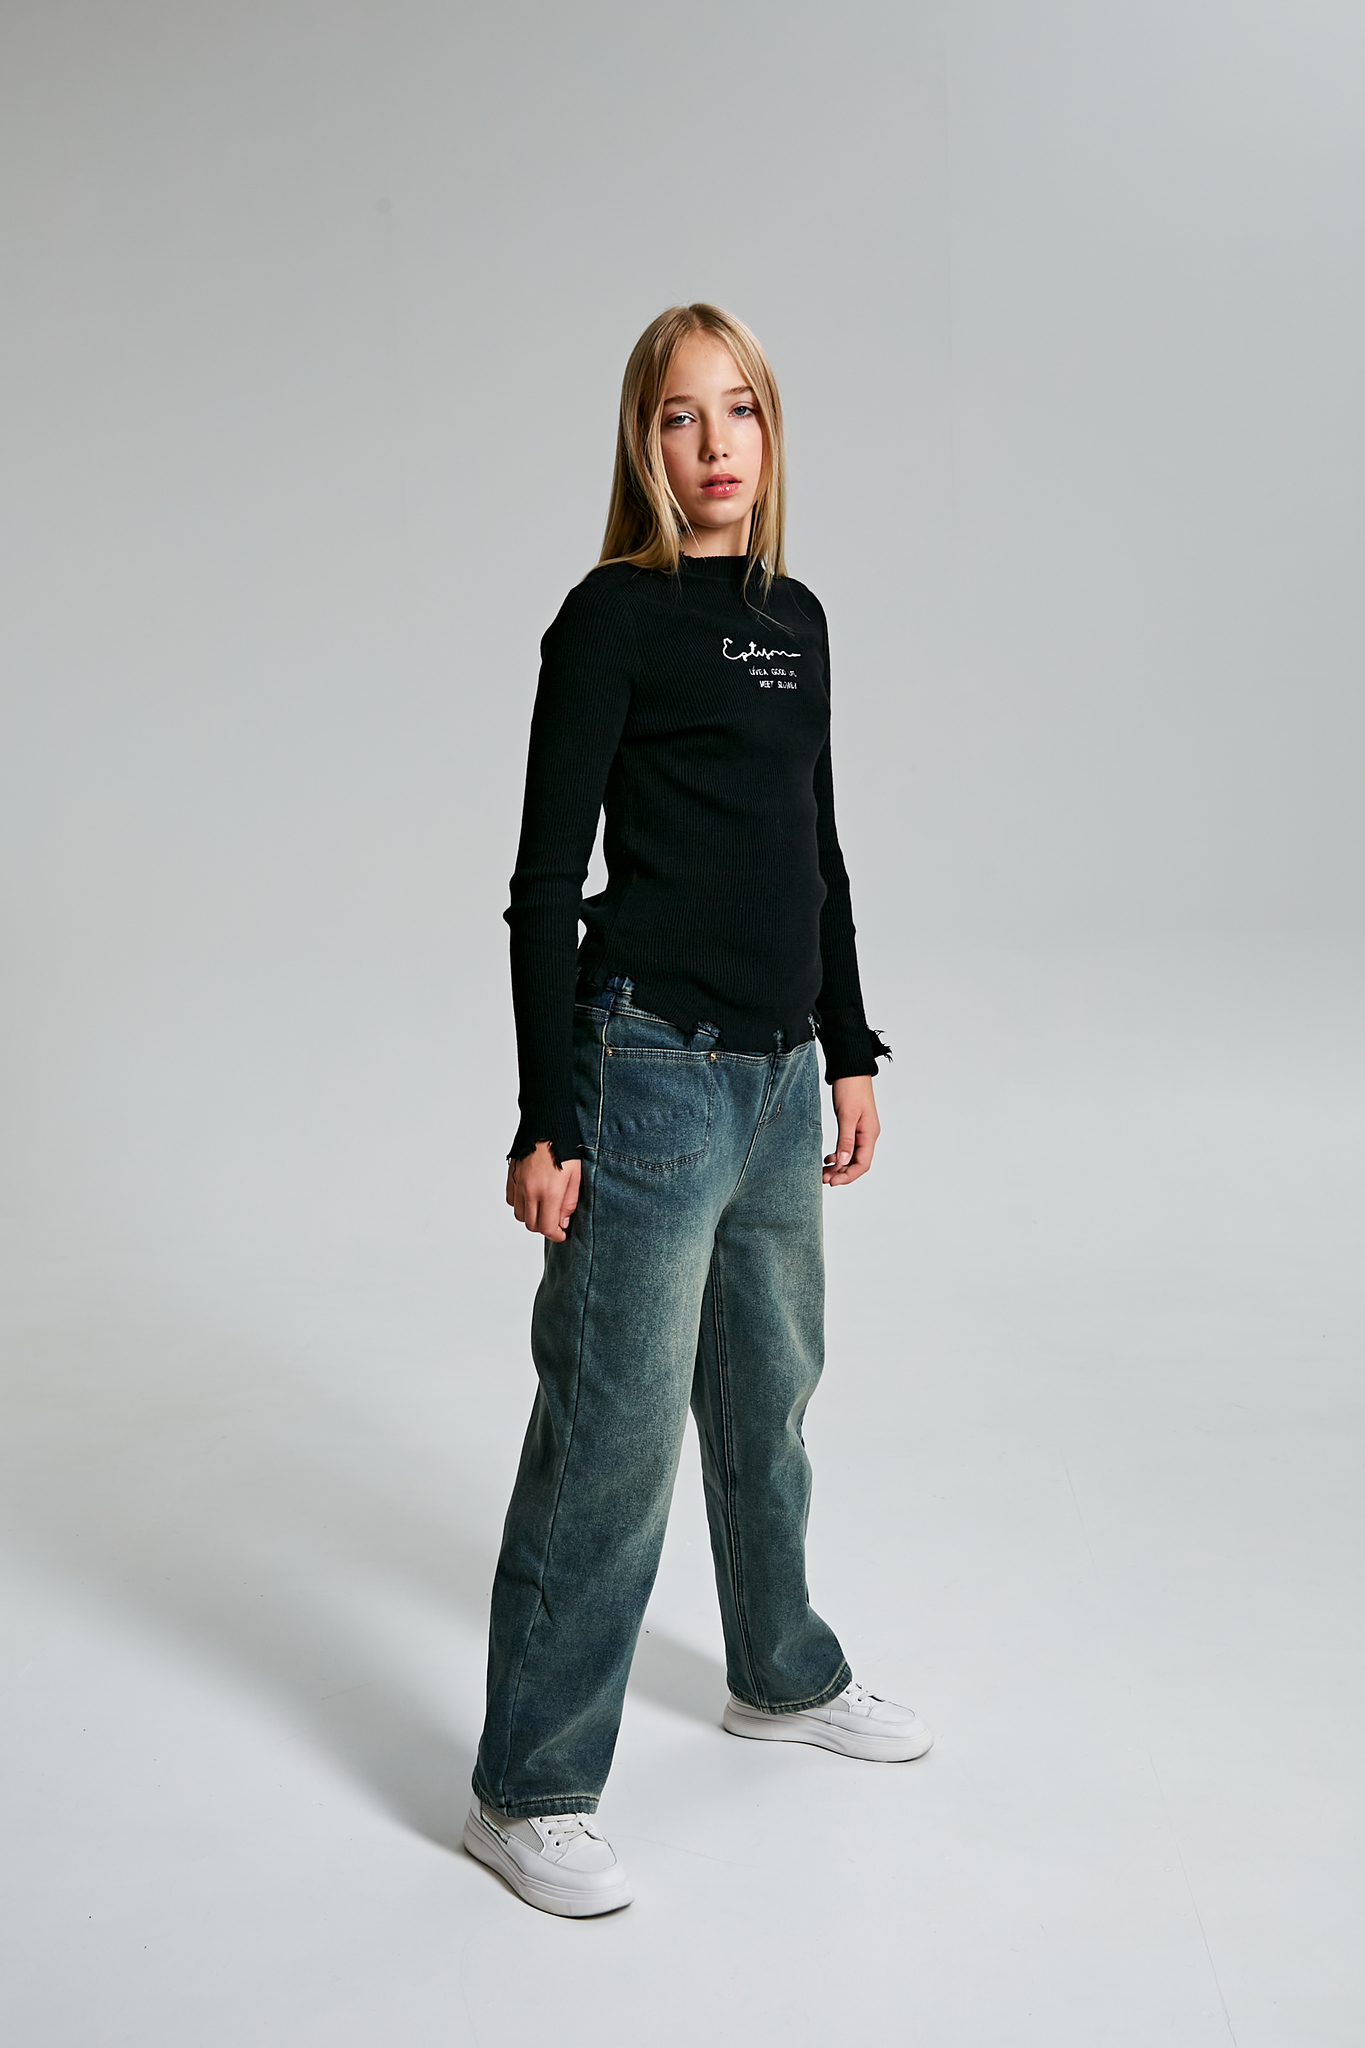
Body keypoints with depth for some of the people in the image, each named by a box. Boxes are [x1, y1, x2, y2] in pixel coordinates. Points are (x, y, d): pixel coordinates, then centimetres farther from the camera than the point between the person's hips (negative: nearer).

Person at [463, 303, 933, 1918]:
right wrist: (547, 1119, -15)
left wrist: (848, 1050, 17)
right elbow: (546, 880, -11)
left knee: (770, 1389, 21)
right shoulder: (613, 616, -8)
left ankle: (783, 1677, 42)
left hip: (779, 1070, 7)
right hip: (653, 1070, -7)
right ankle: (526, 1792, 14)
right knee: (614, 1429, -2)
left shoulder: (796, 619, 13)